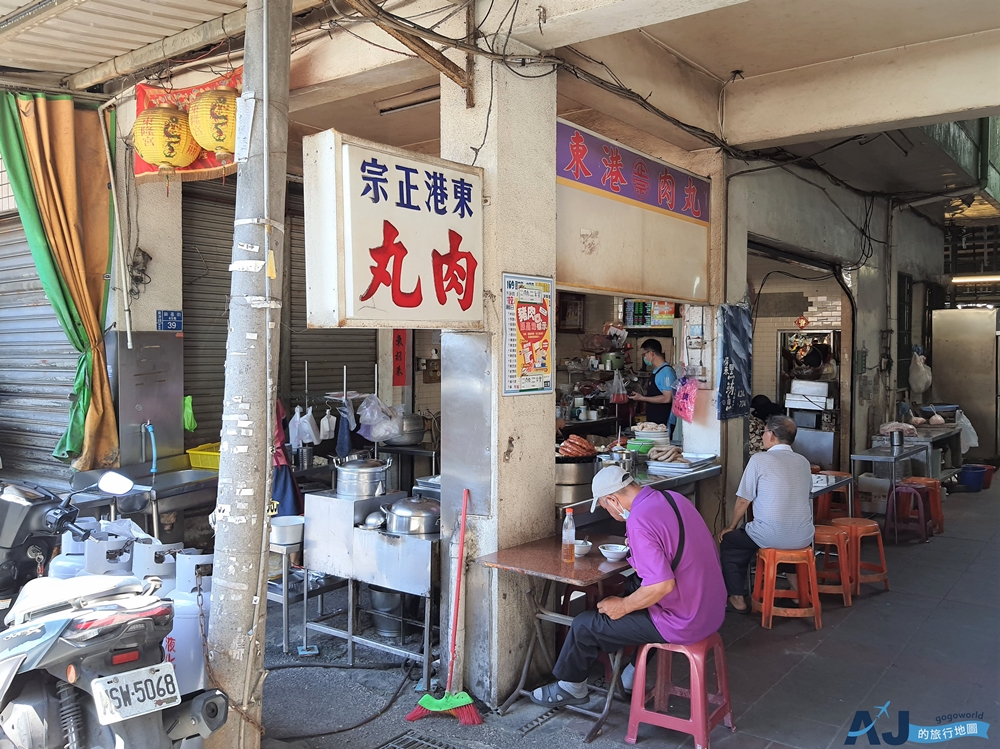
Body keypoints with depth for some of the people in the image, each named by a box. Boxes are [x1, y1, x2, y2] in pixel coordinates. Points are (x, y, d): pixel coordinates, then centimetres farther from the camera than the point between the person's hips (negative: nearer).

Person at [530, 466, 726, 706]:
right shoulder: (675, 499, 3)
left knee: (585, 625, 4)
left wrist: (622, 607, -14)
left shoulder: (639, 522, -23)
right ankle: (634, 674, 40)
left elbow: (663, 585, -30)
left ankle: (571, 687, 28)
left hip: (681, 623, -8)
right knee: (632, 587, 32)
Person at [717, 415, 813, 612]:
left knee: (728, 541, 19)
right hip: (804, 538, 6)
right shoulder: (803, 462, 8)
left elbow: (743, 501, -3)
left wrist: (731, 527, 13)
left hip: (772, 537, -6)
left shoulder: (759, 460, -8)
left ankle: (737, 598, 18)